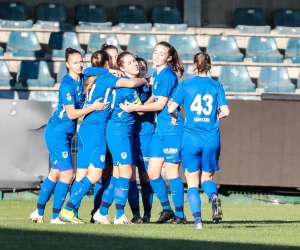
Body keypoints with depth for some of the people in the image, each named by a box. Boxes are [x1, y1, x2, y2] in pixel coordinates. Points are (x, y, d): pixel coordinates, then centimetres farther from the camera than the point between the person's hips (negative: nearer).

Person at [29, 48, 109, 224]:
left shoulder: (82, 79, 2)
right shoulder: (68, 85, -19)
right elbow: (71, 114, -19)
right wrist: (93, 107, -20)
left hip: (66, 133, 9)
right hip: (58, 133, -9)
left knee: (56, 173, 13)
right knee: (67, 173, -8)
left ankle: (39, 212, 20)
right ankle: (56, 216, -2)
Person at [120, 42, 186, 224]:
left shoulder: (168, 76, -14)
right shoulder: (157, 75, 12)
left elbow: (160, 104, -14)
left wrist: (135, 108, -8)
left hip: (172, 129, -9)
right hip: (160, 129, 9)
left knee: (171, 172, -5)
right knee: (152, 172, 7)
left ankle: (180, 215, 2)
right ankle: (167, 209, 19)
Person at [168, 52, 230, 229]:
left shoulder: (186, 85, 1)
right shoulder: (216, 86, 4)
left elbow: (171, 108, -5)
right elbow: (225, 111, -3)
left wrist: (177, 116, 17)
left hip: (191, 139, -1)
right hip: (211, 140, 1)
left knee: (192, 183, 6)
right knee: (207, 177, 17)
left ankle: (197, 218, -11)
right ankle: (214, 196, -17)